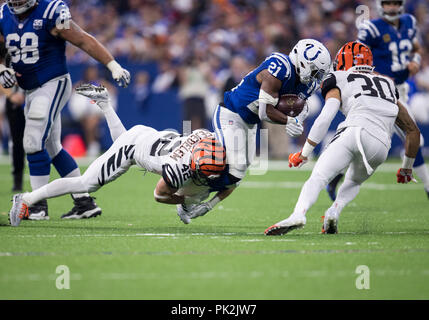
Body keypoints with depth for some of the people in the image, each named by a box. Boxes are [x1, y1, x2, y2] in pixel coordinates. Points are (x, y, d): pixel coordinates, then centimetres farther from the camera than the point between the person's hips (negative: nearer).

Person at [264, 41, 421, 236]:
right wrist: (407, 168, 44)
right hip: (381, 145, 4)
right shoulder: (387, 84, 34)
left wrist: (304, 154, 9)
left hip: (355, 131, -4)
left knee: (318, 177, -11)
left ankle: (298, 214, -38)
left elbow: (324, 119, 4)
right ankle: (334, 212, -1)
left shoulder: (339, 83, 19)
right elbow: (413, 130, 35)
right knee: (353, 182, 27)